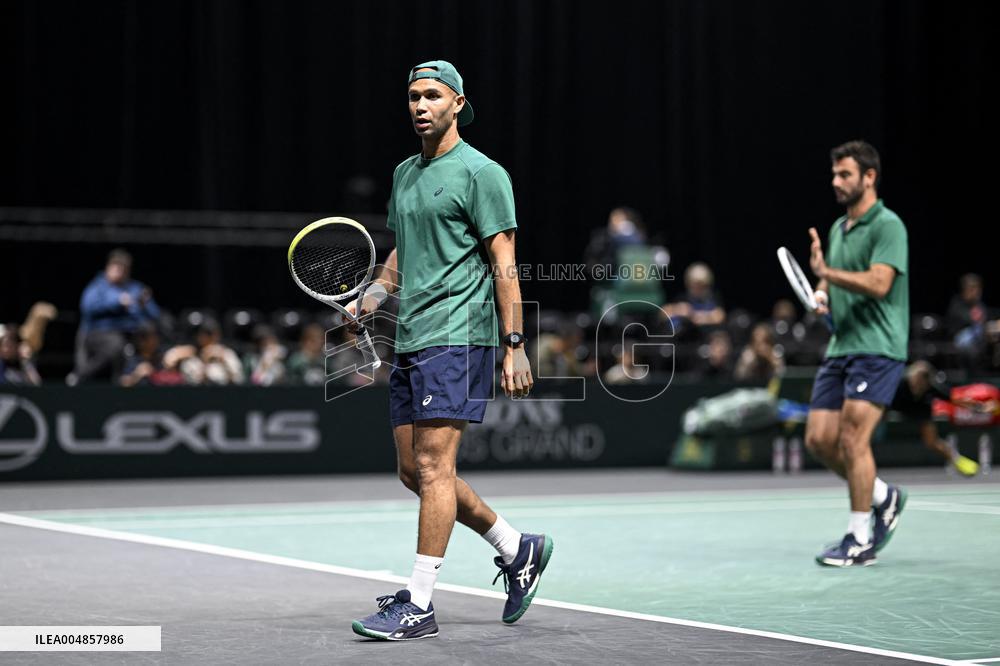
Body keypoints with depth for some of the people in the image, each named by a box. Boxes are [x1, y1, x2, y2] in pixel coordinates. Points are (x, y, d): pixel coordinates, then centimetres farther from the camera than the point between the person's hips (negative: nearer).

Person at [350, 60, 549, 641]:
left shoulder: (481, 173, -6)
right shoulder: (404, 174, 17)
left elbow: (504, 265, -10)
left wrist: (515, 346, -15)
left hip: (458, 337, -9)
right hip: (410, 339, 9)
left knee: (433, 467, -11)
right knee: (415, 471, 9)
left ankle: (418, 605, -7)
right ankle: (518, 550, 24)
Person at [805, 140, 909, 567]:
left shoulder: (887, 226, -9)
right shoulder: (837, 229, 17)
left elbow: (878, 283, -21)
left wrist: (826, 271, -26)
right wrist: (821, 294, 5)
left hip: (877, 348, -8)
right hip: (840, 347, 8)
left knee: (852, 438, -13)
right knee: (819, 440, 3)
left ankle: (859, 539, -4)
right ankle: (884, 497, 24)